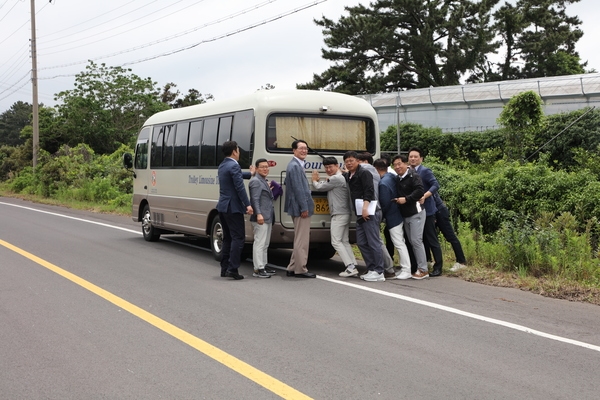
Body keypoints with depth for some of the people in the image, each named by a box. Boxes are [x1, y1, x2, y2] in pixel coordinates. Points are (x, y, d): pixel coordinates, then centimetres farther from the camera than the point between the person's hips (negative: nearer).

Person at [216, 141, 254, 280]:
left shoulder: (222, 166, 15)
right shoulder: (234, 166, -14)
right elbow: (239, 187, -21)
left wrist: (250, 173, 45)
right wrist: (248, 204, -22)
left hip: (223, 207, 10)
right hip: (233, 207, -9)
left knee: (228, 238, 14)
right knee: (238, 237, -6)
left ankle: (224, 268, 15)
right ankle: (232, 269, -10)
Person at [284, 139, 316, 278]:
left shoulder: (296, 165, 17)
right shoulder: (295, 166, -15)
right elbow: (298, 188, -21)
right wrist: (304, 208, -21)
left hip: (298, 208, 11)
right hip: (300, 207, -11)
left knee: (299, 239, 16)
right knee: (302, 240, -5)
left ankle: (292, 268, 21)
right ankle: (300, 269, 1)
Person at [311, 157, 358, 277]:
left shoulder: (336, 178, -14)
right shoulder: (340, 177, 19)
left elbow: (319, 187, -9)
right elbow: (324, 186, 21)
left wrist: (314, 180, 10)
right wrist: (318, 181, 6)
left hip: (339, 214, -10)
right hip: (345, 213, 10)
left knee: (336, 241, -9)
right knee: (344, 241, 10)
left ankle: (350, 267, -15)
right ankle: (353, 267, 7)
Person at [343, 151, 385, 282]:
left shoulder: (363, 173, -7)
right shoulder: (348, 176, 18)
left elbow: (369, 191, -17)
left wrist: (365, 208, -26)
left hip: (368, 212, -10)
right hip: (359, 213, 10)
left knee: (373, 242, -8)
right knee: (361, 242, 9)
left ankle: (379, 272, -8)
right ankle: (372, 269, 15)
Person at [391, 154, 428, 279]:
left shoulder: (413, 176, -11)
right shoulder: (397, 179, 13)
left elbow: (420, 191, -23)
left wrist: (406, 199, -24)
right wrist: (397, 200, 6)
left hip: (415, 213, -8)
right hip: (405, 215, 8)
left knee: (416, 240, -9)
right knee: (411, 241, 10)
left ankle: (423, 270, -4)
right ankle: (416, 266, 17)